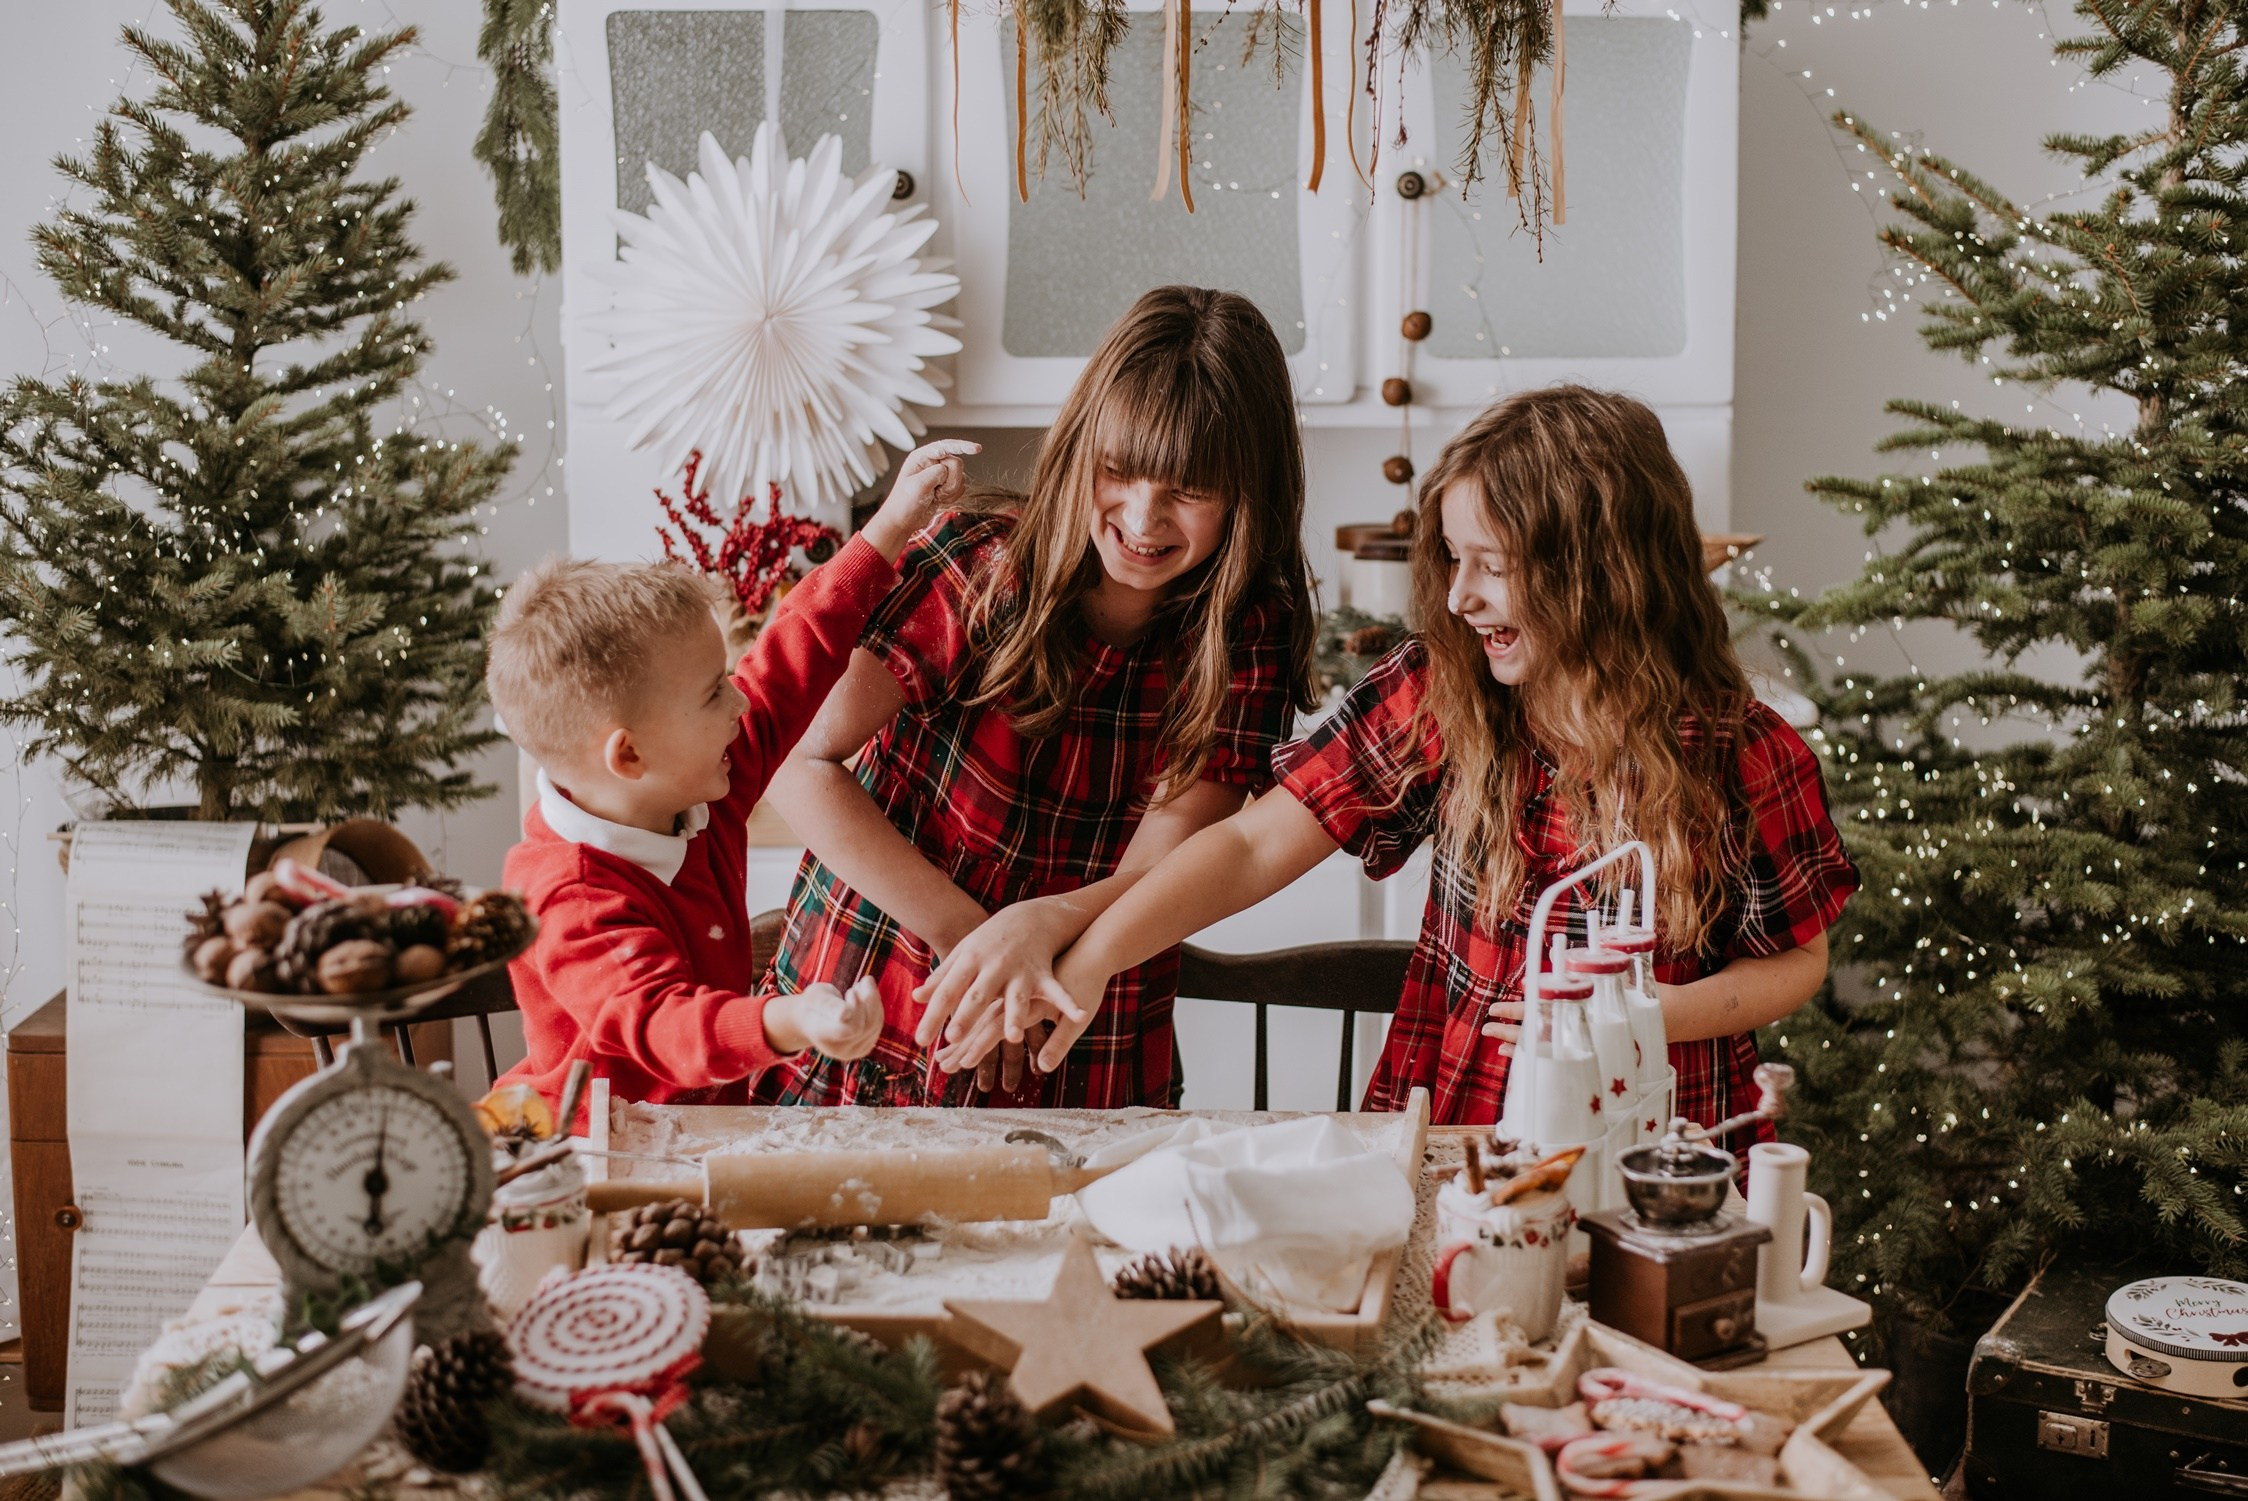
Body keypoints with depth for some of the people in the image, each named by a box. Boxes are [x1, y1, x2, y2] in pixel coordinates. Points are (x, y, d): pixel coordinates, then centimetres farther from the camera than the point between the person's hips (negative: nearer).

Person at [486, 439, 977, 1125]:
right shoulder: (573, 898, -23)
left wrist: (891, 527, 14)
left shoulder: (698, 797, 1)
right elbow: (659, 1024, -37)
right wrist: (790, 1022, -55)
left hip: (714, 1131, 7)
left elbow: (793, 661, 11)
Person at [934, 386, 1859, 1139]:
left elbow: (1799, 958, 7)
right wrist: (1089, 959, -22)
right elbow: (1254, 845, -8)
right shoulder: (1434, 697, -4)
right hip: (1447, 1142, 1)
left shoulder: (1745, 758, -7)